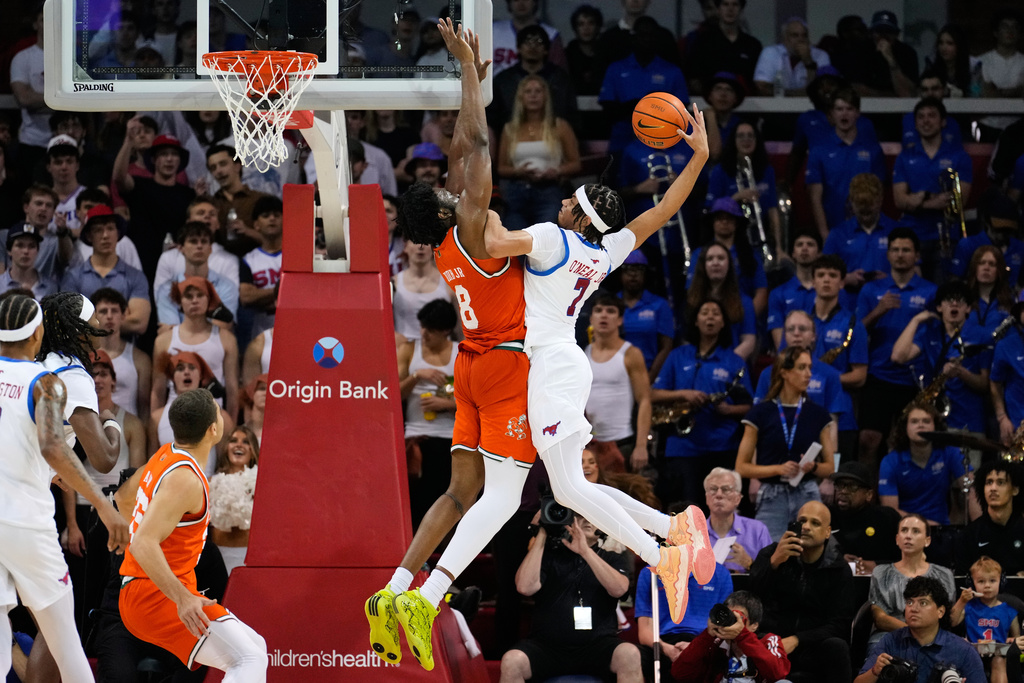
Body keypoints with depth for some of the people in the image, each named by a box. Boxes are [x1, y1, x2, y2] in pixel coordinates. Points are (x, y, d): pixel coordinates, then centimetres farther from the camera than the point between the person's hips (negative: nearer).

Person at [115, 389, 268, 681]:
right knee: (250, 659, -21)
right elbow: (143, 545, -29)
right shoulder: (185, 479, -20)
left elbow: (123, 497, 28)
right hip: (158, 598, -10)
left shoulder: (166, 455, 10)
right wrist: (182, 599, -37)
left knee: (255, 649, 15)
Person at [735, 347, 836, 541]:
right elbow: (742, 467, 2)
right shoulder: (761, 414, 2)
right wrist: (778, 469, -12)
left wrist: (813, 466, -10)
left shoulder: (818, 414, 8)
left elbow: (829, 467, 12)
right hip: (772, 498, -2)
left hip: (807, 496, 2)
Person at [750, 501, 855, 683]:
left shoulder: (838, 569, 2)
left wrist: (796, 640, -19)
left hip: (813, 650, 0)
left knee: (836, 646, -33)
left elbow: (839, 625, -4)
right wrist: (774, 562, -27)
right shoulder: (771, 554, 4)